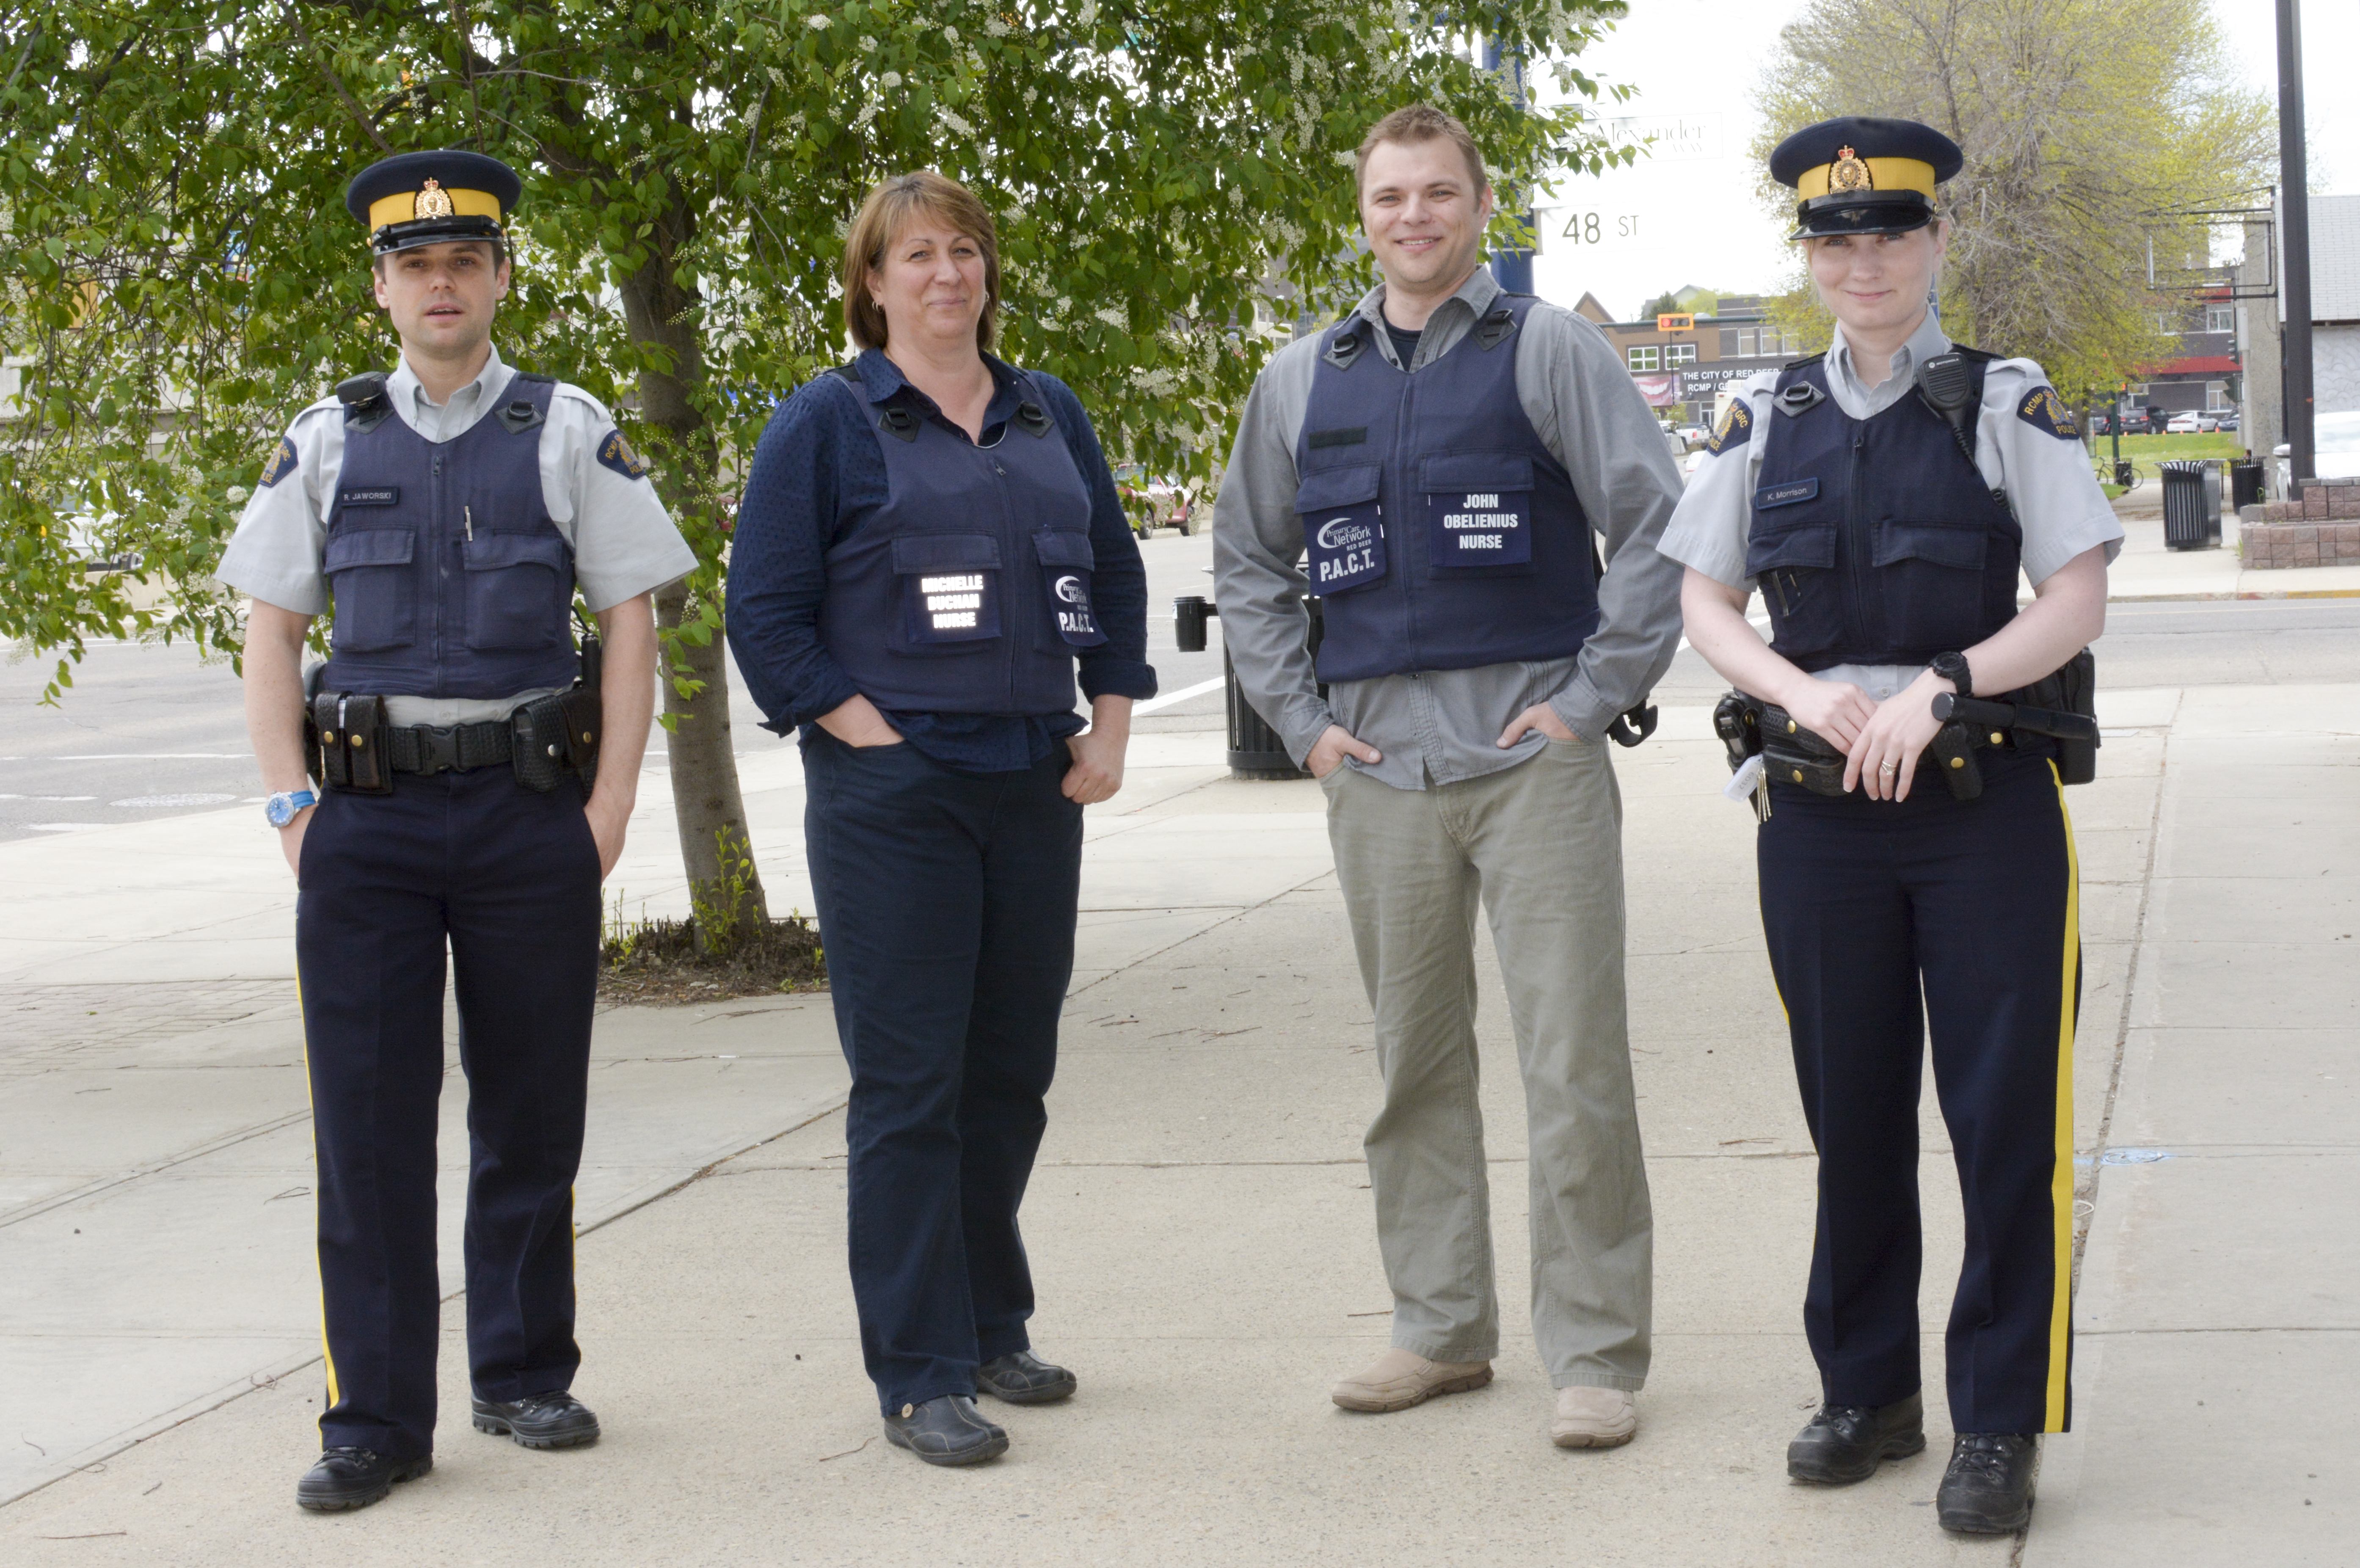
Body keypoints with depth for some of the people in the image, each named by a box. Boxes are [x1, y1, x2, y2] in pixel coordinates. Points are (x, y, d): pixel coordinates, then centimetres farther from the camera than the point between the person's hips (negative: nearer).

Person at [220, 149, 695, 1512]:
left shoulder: (570, 431, 5)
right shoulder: (329, 441, 9)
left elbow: (632, 622, 5)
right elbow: (272, 631, 10)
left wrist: (612, 809, -3)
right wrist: (293, 807, -1)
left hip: (531, 814, 0)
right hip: (367, 819, 1)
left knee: (532, 1115, 8)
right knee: (369, 1126, -1)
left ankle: (526, 1376, 24)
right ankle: (378, 1422, 5)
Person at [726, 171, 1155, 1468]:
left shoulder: (1048, 416, 14)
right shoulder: (826, 423, -2)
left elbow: (1115, 576, 19)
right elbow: (766, 615, -6)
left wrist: (1110, 726, 8)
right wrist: (870, 733, -12)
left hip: (1036, 789, 5)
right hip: (894, 798, -5)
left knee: (1011, 1075, 11)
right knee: (909, 1086, -4)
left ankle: (991, 1330, 26)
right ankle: (919, 1377, 1)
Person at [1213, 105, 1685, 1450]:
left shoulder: (1548, 351, 0)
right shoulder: (1305, 379, 12)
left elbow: (1658, 523, -4)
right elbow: (1248, 563, 21)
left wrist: (1596, 695, -7)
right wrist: (1299, 718, 11)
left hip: (1535, 758, -4)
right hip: (1379, 769, 4)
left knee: (1575, 1068, -4)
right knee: (1415, 1067, 11)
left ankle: (1597, 1354, 4)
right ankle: (1443, 1329, 23)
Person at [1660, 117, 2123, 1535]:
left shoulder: (2006, 406, 0)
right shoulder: (1767, 420, 8)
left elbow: (2078, 603, -5)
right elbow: (1705, 605, 8)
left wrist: (1937, 687, -18)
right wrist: (1805, 691, -11)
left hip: (1988, 807, -3)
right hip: (1819, 813, 3)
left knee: (2007, 1120, -2)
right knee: (1851, 1116, 11)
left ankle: (2001, 1422, 7)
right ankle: (1869, 1391, 24)